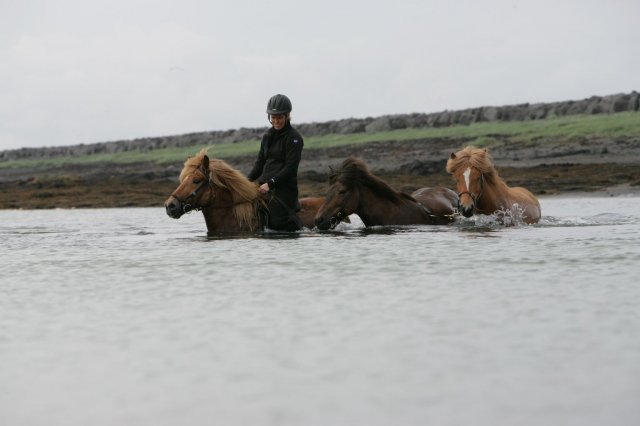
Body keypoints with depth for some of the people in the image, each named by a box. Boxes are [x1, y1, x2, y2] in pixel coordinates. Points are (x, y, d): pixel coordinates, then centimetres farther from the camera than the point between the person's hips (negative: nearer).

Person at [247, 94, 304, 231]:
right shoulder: (267, 136, 15)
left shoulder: (294, 138, -7)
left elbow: (290, 168, -14)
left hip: (284, 186, -7)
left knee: (275, 223, -22)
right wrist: (249, 180, 1)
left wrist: (270, 183, -21)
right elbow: (260, 162, 17)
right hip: (264, 184, 7)